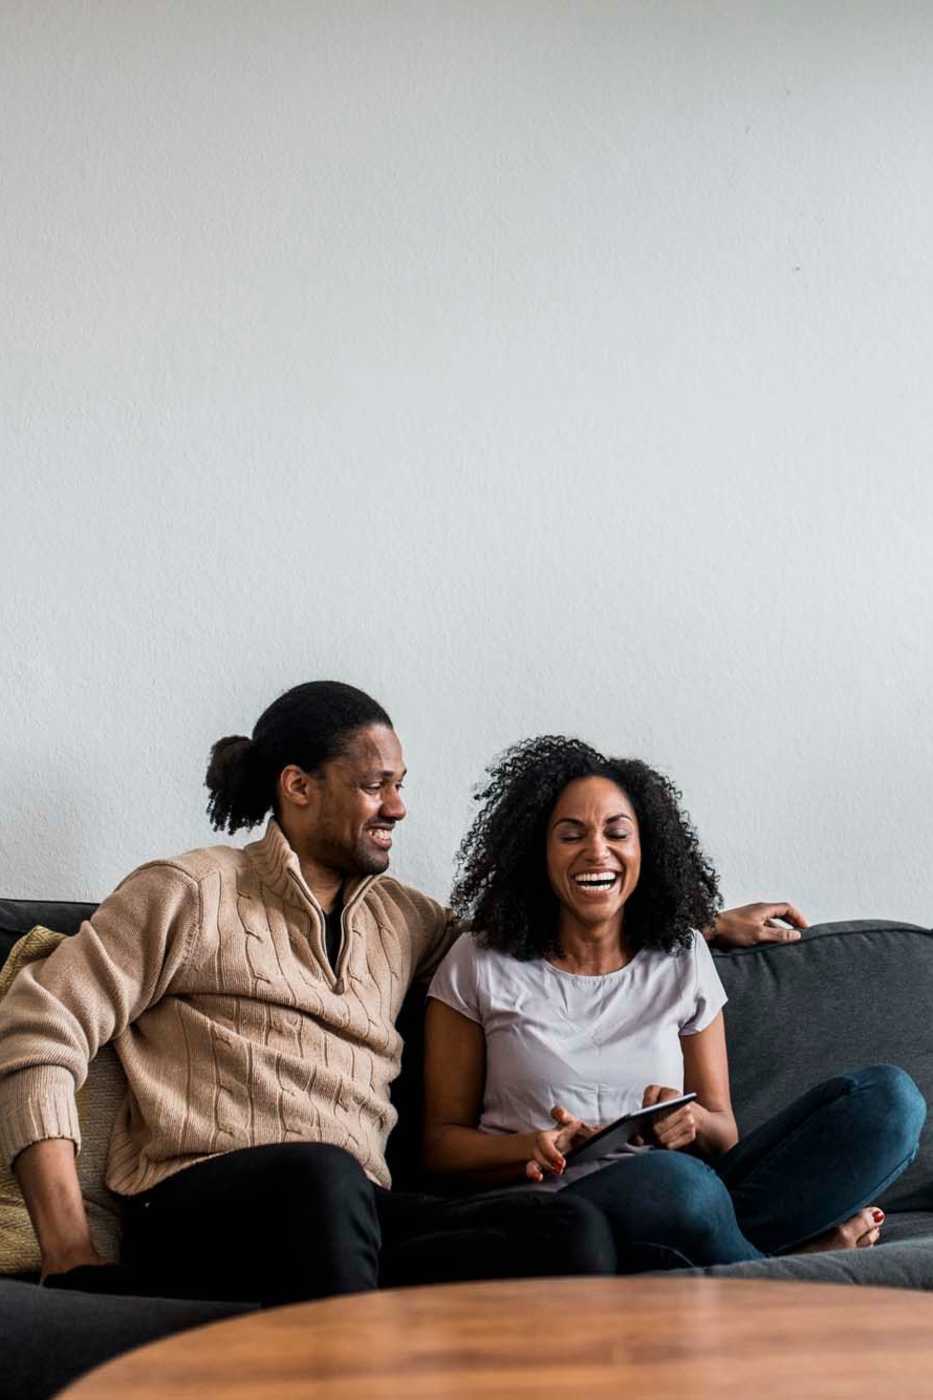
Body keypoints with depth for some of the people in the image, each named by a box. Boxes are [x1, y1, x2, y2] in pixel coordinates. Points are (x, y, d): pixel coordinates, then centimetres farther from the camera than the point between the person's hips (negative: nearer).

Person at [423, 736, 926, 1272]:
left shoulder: (683, 960, 14)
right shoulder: (479, 965, 6)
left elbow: (723, 1133, 15)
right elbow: (442, 1141, 7)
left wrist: (693, 1122, -10)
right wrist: (534, 1148, -14)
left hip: (685, 1195, 4)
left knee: (888, 1094, -14)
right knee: (674, 1181, -40)